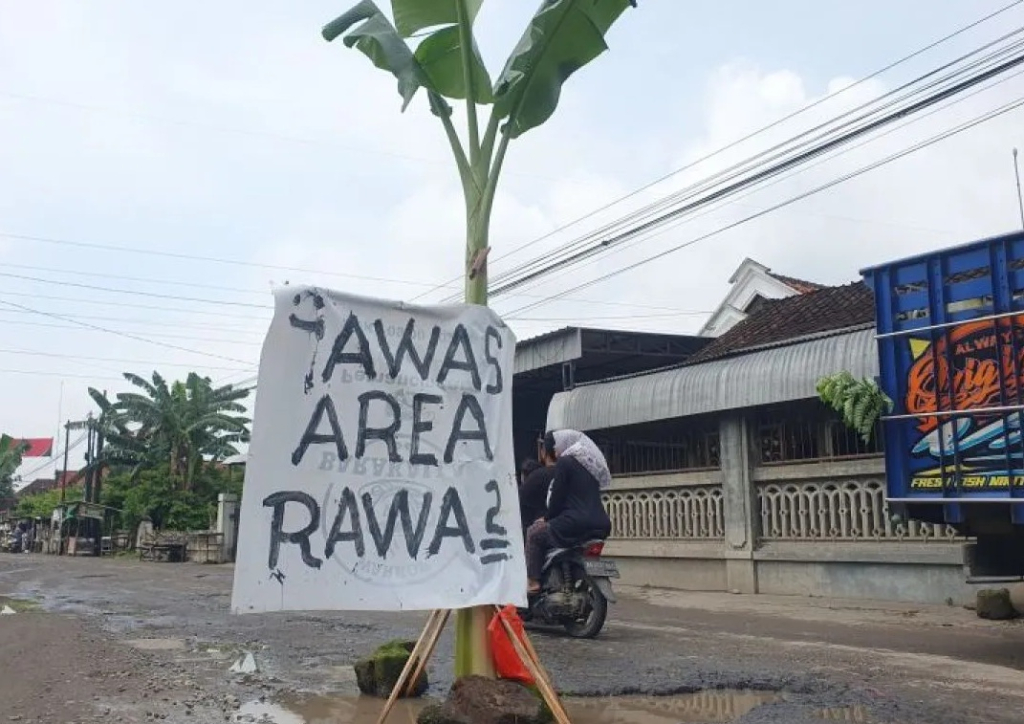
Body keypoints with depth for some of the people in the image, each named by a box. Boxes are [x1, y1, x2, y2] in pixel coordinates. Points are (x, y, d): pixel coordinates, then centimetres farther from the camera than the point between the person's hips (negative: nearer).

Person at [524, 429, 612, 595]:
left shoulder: (564, 462, -5)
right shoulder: (591, 463, 21)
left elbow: (557, 496, -6)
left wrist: (547, 518, 11)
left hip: (577, 523, -9)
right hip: (600, 524, 9)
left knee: (534, 534, 10)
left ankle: (533, 582, 1)